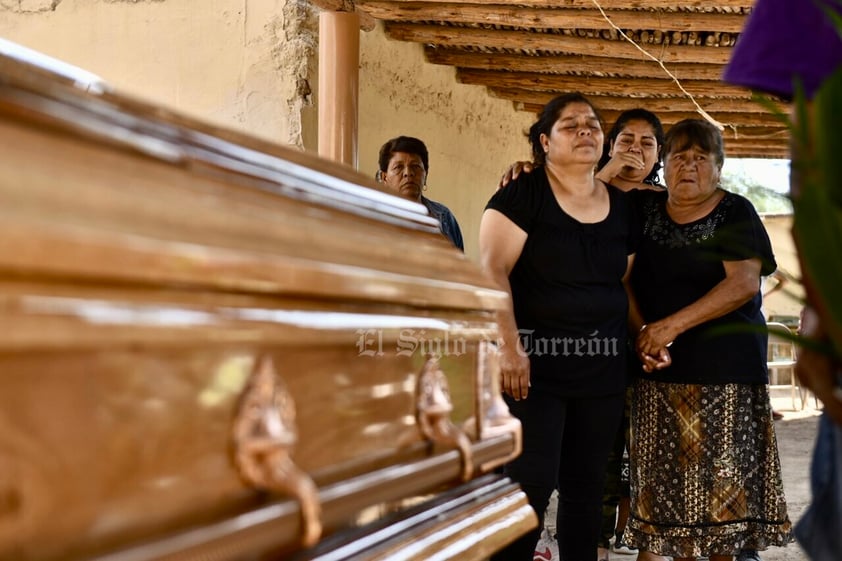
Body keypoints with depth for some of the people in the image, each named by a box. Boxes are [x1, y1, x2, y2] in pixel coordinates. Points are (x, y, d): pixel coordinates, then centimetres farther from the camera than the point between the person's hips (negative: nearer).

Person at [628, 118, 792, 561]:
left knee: (721, 477, -3)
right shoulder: (644, 208, 10)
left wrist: (674, 324, -19)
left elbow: (744, 283, -12)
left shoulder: (735, 214, -1)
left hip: (725, 367, -3)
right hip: (658, 370, 3)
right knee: (669, 478, 2)